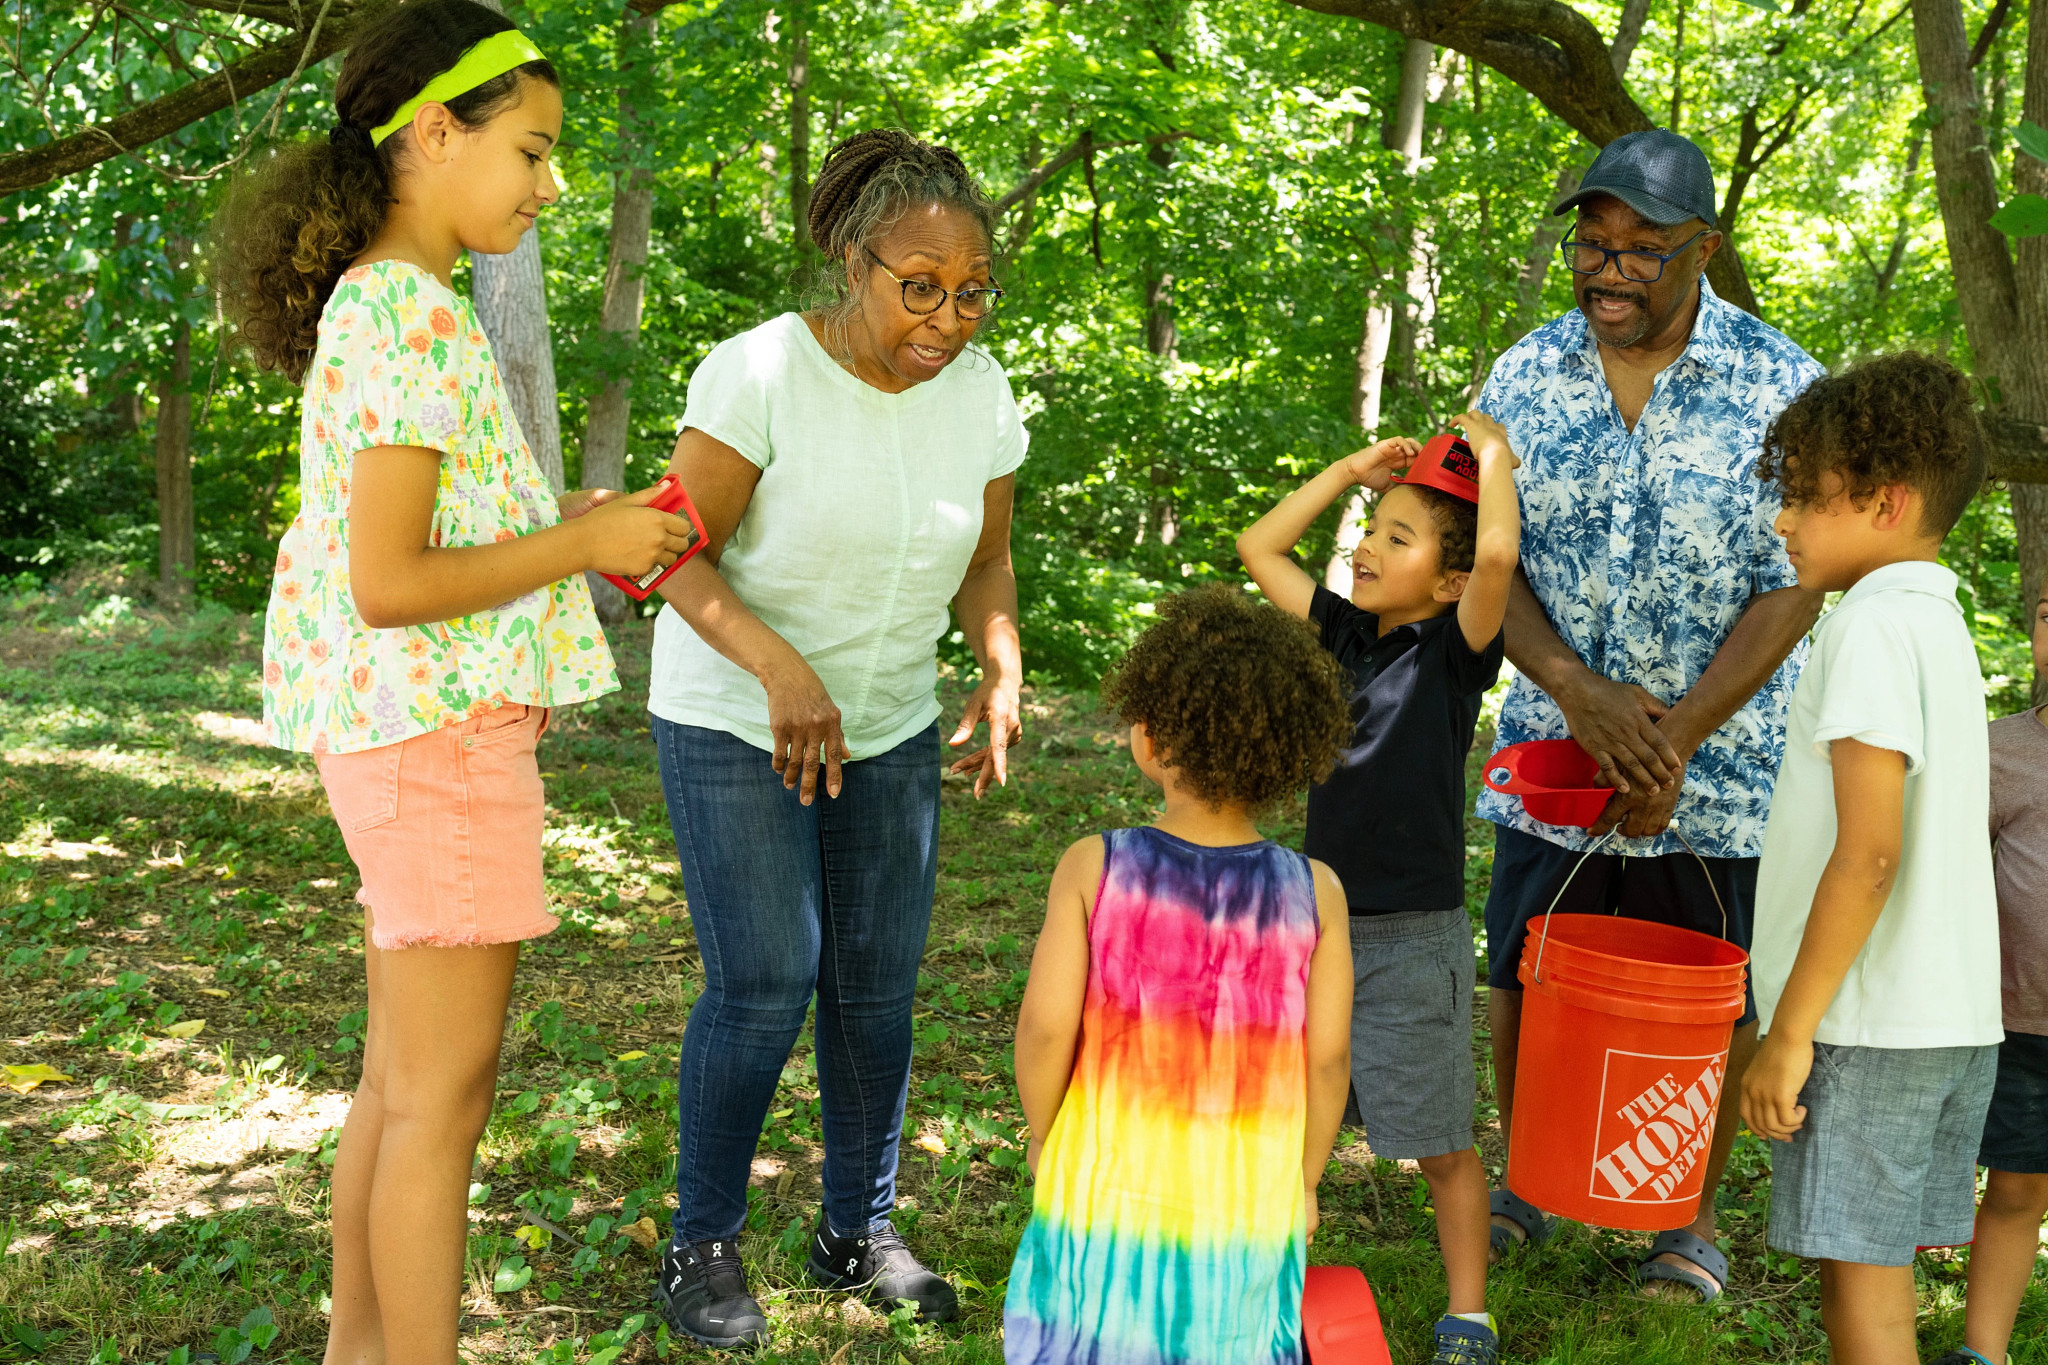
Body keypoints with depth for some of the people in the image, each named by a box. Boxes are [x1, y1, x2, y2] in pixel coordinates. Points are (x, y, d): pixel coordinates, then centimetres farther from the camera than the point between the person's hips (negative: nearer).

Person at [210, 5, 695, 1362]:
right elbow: (386, 582, -22)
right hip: (442, 726, -10)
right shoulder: (414, 318, -17)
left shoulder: (374, 300, 13)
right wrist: (583, 547, -14)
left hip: (401, 727, 10)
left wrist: (564, 519, 9)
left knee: (403, 1073, 18)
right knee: (445, 1090, -2)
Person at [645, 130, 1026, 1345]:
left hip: (889, 726, 5)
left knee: (879, 980, 6)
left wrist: (1004, 671, -11)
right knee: (765, 983, -9)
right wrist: (779, 666, -33)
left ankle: (860, 1232, 23)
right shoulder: (761, 373, -20)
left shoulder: (979, 393, -4)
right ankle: (702, 1244, 11)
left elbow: (985, 558, 8)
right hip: (732, 718, -5)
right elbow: (677, 555, -19)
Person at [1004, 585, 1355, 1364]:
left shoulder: (1094, 869, -13)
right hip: (1248, 1213, 1)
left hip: (1108, 1193, -1)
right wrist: (1305, 1181, 8)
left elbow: (1045, 1026, -15)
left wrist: (1042, 1132, 4)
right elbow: (1328, 1056, -7)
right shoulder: (1314, 892, -9)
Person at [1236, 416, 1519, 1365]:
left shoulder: (1454, 649, -10)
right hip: (1316, 925, 5)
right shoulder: (1344, 632, 6)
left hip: (1414, 939, -5)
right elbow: (1259, 547, 11)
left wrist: (1493, 456, -13)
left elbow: (1498, 552, -29)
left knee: (1441, 1146, 7)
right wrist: (1353, 470, 7)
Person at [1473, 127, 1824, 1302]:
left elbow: (1791, 588, -11)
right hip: (1554, 749, 3)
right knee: (1522, 976, 11)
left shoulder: (1783, 388, -9)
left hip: (1722, 762, -2)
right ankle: (1524, 1184, 34)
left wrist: (1677, 737, -18)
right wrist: (1583, 696, -18)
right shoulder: (1524, 378, -1)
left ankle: (1694, 1215, 29)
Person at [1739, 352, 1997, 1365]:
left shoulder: (1872, 625, -15)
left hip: (1868, 1021, -9)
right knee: (1874, 1272, 16)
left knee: (1860, 1283, -2)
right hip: (1952, 1014, 9)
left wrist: (1791, 1029, -17)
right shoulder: (1942, 623, 14)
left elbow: (1867, 852, -22)